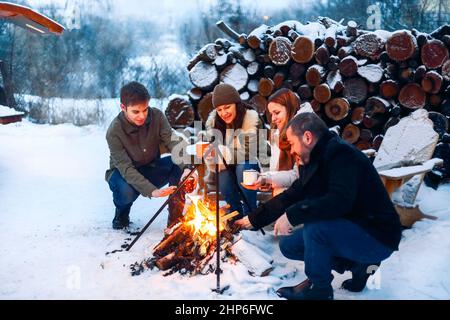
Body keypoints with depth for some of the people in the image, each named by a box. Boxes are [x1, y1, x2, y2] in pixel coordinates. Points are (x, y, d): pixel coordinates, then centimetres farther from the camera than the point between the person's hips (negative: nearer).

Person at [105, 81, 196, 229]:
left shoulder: (156, 116, -16)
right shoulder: (114, 132, -26)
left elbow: (173, 142, -25)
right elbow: (126, 168, -31)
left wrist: (186, 168, -45)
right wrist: (152, 191, -45)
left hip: (151, 168, 3)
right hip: (123, 173, -3)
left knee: (179, 164, -26)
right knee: (126, 191, -38)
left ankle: (176, 217, -12)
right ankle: (122, 213, 1)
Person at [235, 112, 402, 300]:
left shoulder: (341, 154, -21)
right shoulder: (313, 163, 6)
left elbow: (340, 201, -34)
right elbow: (289, 197, 14)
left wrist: (292, 216, -30)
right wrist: (254, 219, 15)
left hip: (378, 237, -9)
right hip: (349, 231, 9)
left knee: (314, 224, -30)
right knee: (289, 245, 8)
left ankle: (319, 288, -7)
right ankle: (357, 264, 11)